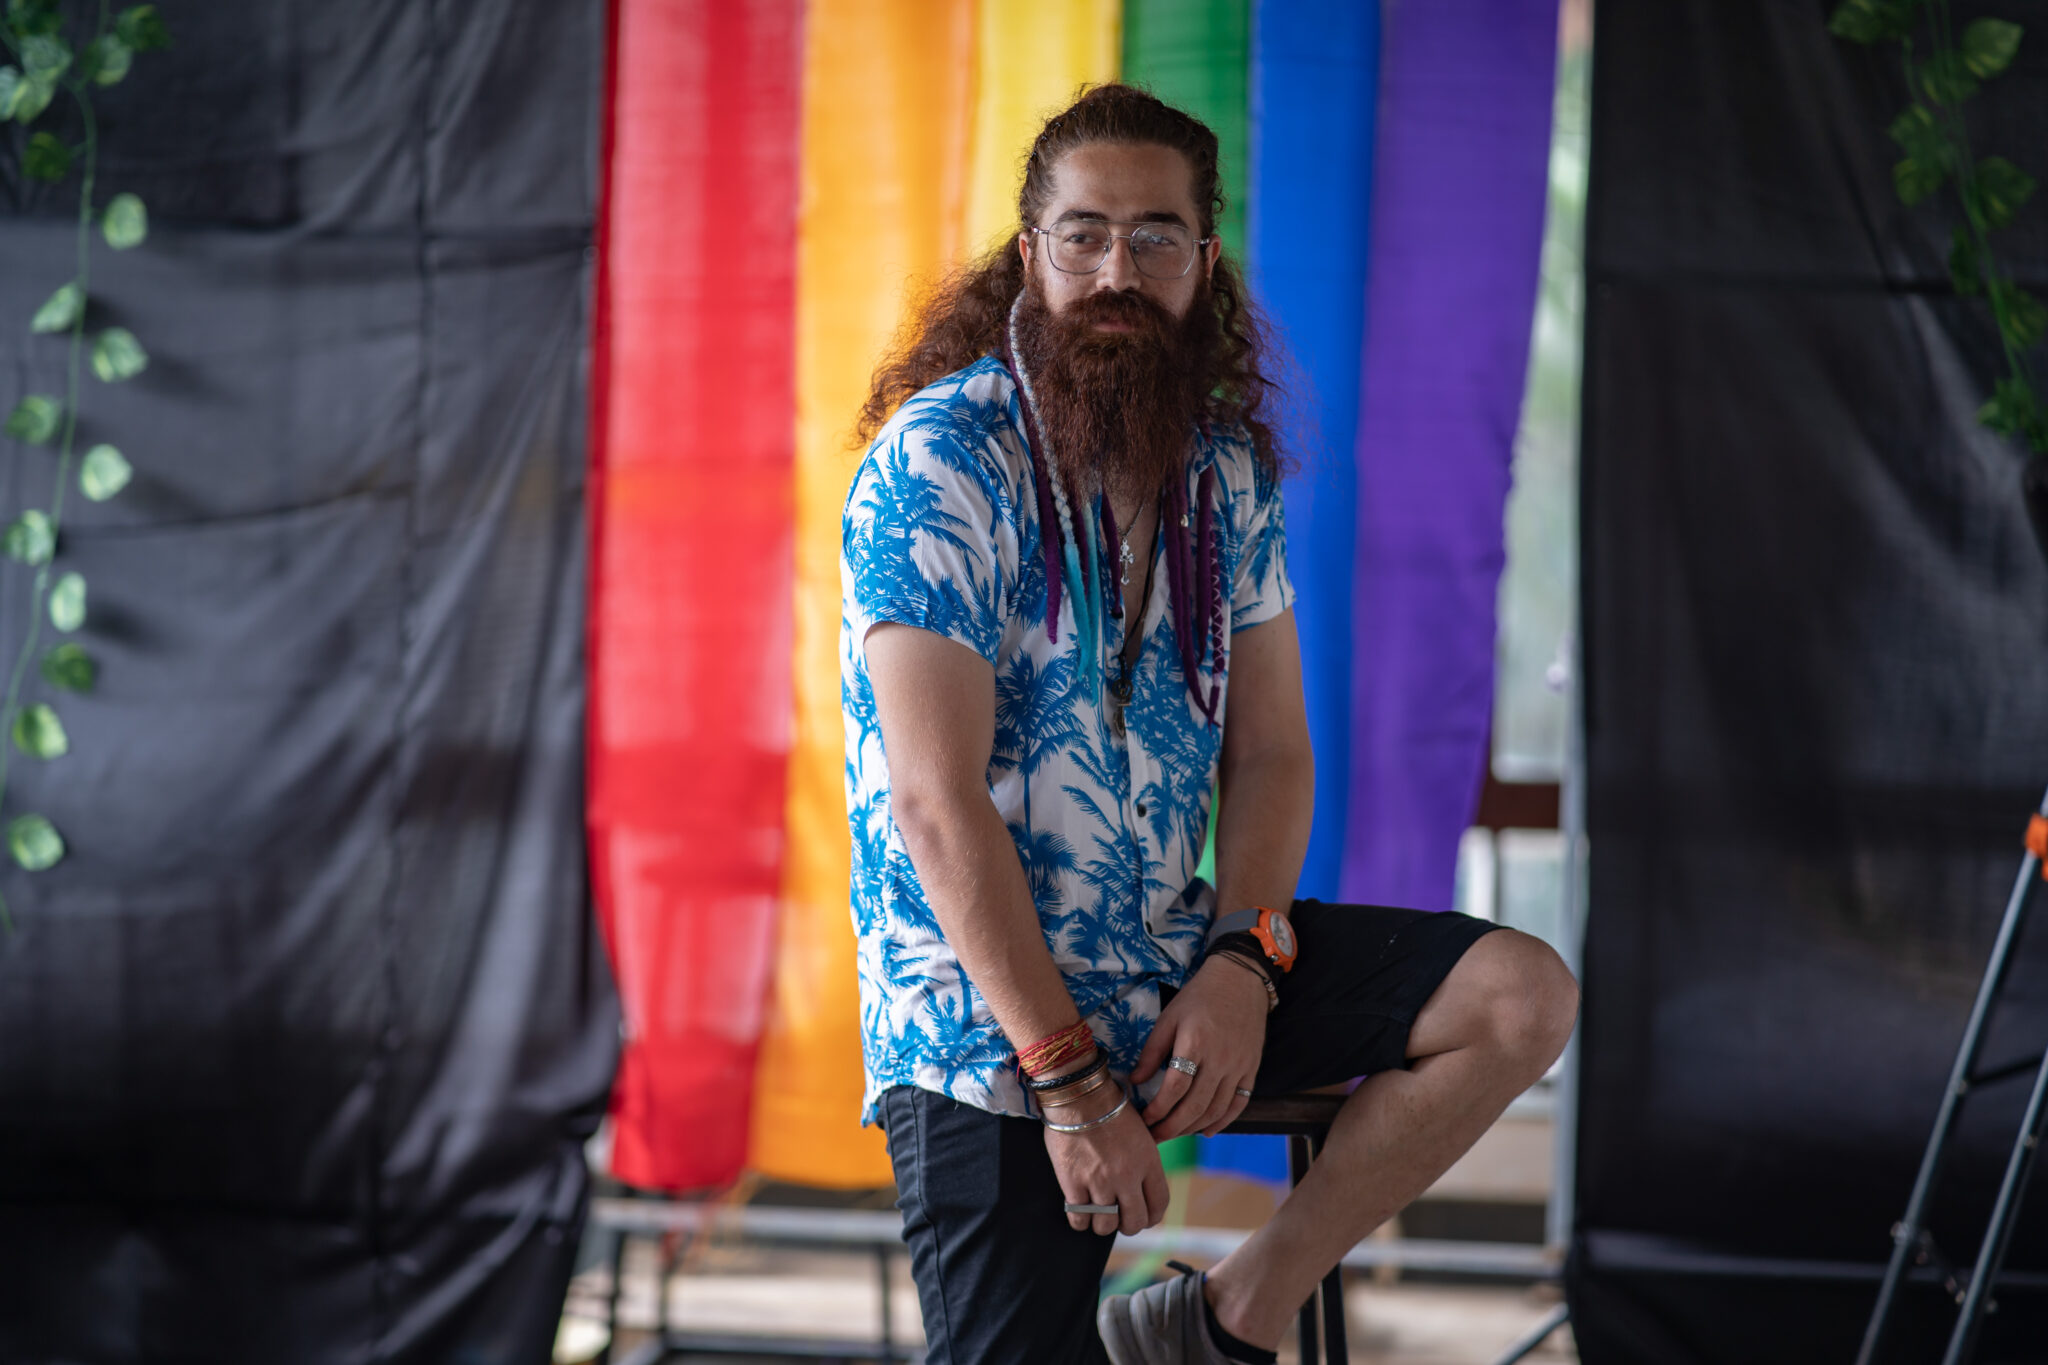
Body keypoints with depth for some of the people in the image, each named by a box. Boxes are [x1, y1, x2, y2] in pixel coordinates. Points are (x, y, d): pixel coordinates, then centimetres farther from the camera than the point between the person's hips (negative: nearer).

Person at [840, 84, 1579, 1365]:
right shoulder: (937, 466, -17)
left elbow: (1271, 748, 7)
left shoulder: (1226, 471, 5)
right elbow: (940, 806, -22)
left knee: (1525, 997, -9)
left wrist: (1242, 960, -13)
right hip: (985, 1016, -6)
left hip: (1176, 960, 6)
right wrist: (1070, 1081, -24)